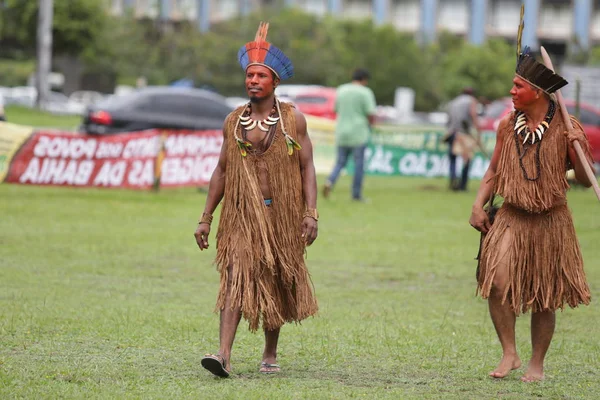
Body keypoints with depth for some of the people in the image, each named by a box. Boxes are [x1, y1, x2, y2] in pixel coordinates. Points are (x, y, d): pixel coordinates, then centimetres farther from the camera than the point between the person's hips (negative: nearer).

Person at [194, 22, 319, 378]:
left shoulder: (293, 120, 0)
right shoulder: (234, 122, 6)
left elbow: (307, 168, -2)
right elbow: (222, 171, 11)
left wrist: (311, 214, -12)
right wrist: (205, 219, 8)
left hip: (281, 215, 0)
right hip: (242, 214, 0)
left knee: (277, 286, 10)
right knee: (236, 279, -14)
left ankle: (271, 355, 26)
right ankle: (224, 355, -26)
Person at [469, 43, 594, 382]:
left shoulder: (566, 127, -8)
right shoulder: (508, 126, 2)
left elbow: (585, 180, -5)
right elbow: (494, 172, 14)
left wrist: (582, 149, -22)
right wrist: (479, 205, 1)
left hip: (551, 222, -2)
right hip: (512, 218, 2)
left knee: (544, 299, 6)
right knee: (498, 282, -15)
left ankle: (537, 364, 21)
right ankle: (510, 354, -1)